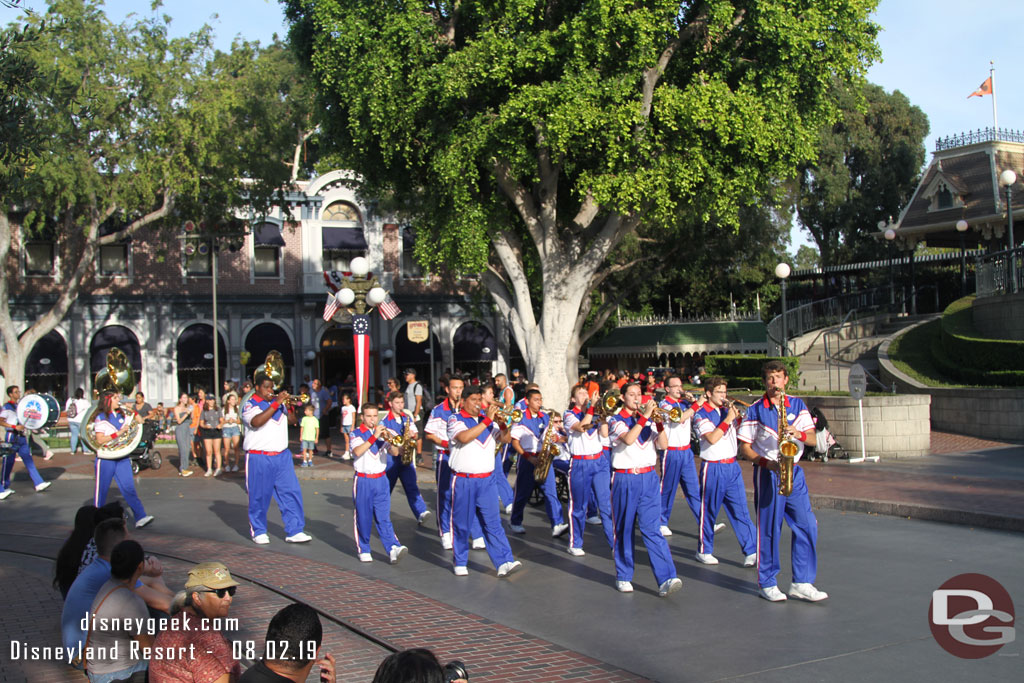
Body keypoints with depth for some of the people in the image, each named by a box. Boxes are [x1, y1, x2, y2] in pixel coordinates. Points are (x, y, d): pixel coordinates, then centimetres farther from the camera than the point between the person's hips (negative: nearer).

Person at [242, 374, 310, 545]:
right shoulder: (250, 405, -5)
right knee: (259, 497, 3)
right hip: (259, 459, -5)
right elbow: (256, 422, -24)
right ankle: (259, 532, 18)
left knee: (291, 493, -2)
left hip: (282, 456, 5)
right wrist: (276, 403, -23)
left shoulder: (278, 403, 15)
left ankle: (294, 531, 1)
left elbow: (292, 420, 15)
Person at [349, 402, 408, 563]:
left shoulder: (383, 432, 10)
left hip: (380, 480, 2)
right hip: (363, 481, -2)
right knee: (363, 518, 4)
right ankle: (363, 550, 16)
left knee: (383, 517, -4)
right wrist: (374, 436, -25)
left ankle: (393, 548, -16)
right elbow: (357, 452, -21)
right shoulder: (357, 433, -1)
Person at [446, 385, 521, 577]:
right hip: (463, 481, -4)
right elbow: (464, 437, -22)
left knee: (493, 523, -2)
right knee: (461, 525, 6)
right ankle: (459, 563, 20)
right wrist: (487, 420, -21)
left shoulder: (487, 420, 14)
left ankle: (504, 562, -8)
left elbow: (505, 438, 7)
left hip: (486, 480, 4)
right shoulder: (455, 419, -2)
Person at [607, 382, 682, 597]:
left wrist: (659, 422, -12)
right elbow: (628, 439, -20)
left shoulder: (647, 420, 13)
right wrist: (645, 417, -22)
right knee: (624, 530, 6)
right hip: (625, 480, -2)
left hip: (648, 478, 2)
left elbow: (663, 443, 1)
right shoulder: (616, 421, 1)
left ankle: (666, 579, -15)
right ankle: (623, 577, 19)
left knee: (651, 529, -7)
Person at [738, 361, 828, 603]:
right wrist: (764, 462, -15)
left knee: (807, 526, 0)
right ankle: (767, 583, 12)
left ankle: (802, 583, 10)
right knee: (769, 528, 0)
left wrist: (799, 434, -18)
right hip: (768, 474, -3)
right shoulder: (755, 410, -1)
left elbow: (812, 439, 4)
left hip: (794, 473, 4)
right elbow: (744, 447, 0)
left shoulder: (797, 405, 8)